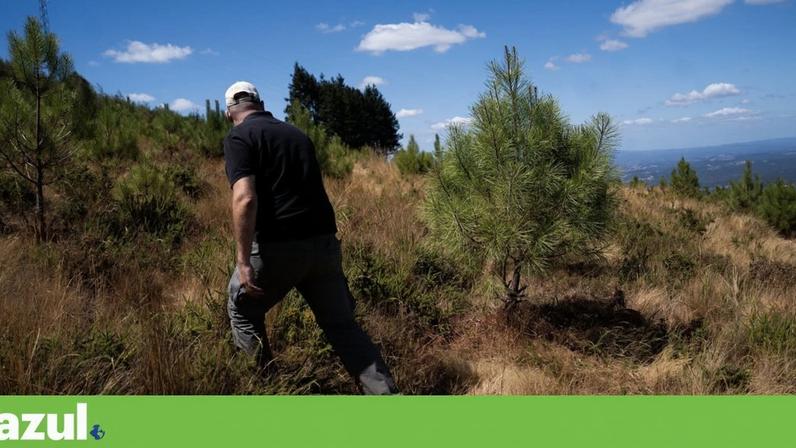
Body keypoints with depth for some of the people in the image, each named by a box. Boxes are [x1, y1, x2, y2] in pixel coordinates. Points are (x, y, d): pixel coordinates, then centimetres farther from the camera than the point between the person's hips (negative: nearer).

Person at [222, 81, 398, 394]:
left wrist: (243, 261, -16)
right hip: (324, 243, 6)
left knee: (242, 311, 21)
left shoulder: (239, 138, -1)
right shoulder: (296, 133, 19)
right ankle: (385, 392, 8)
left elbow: (245, 198, -17)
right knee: (341, 325, 14)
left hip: (276, 247, -5)